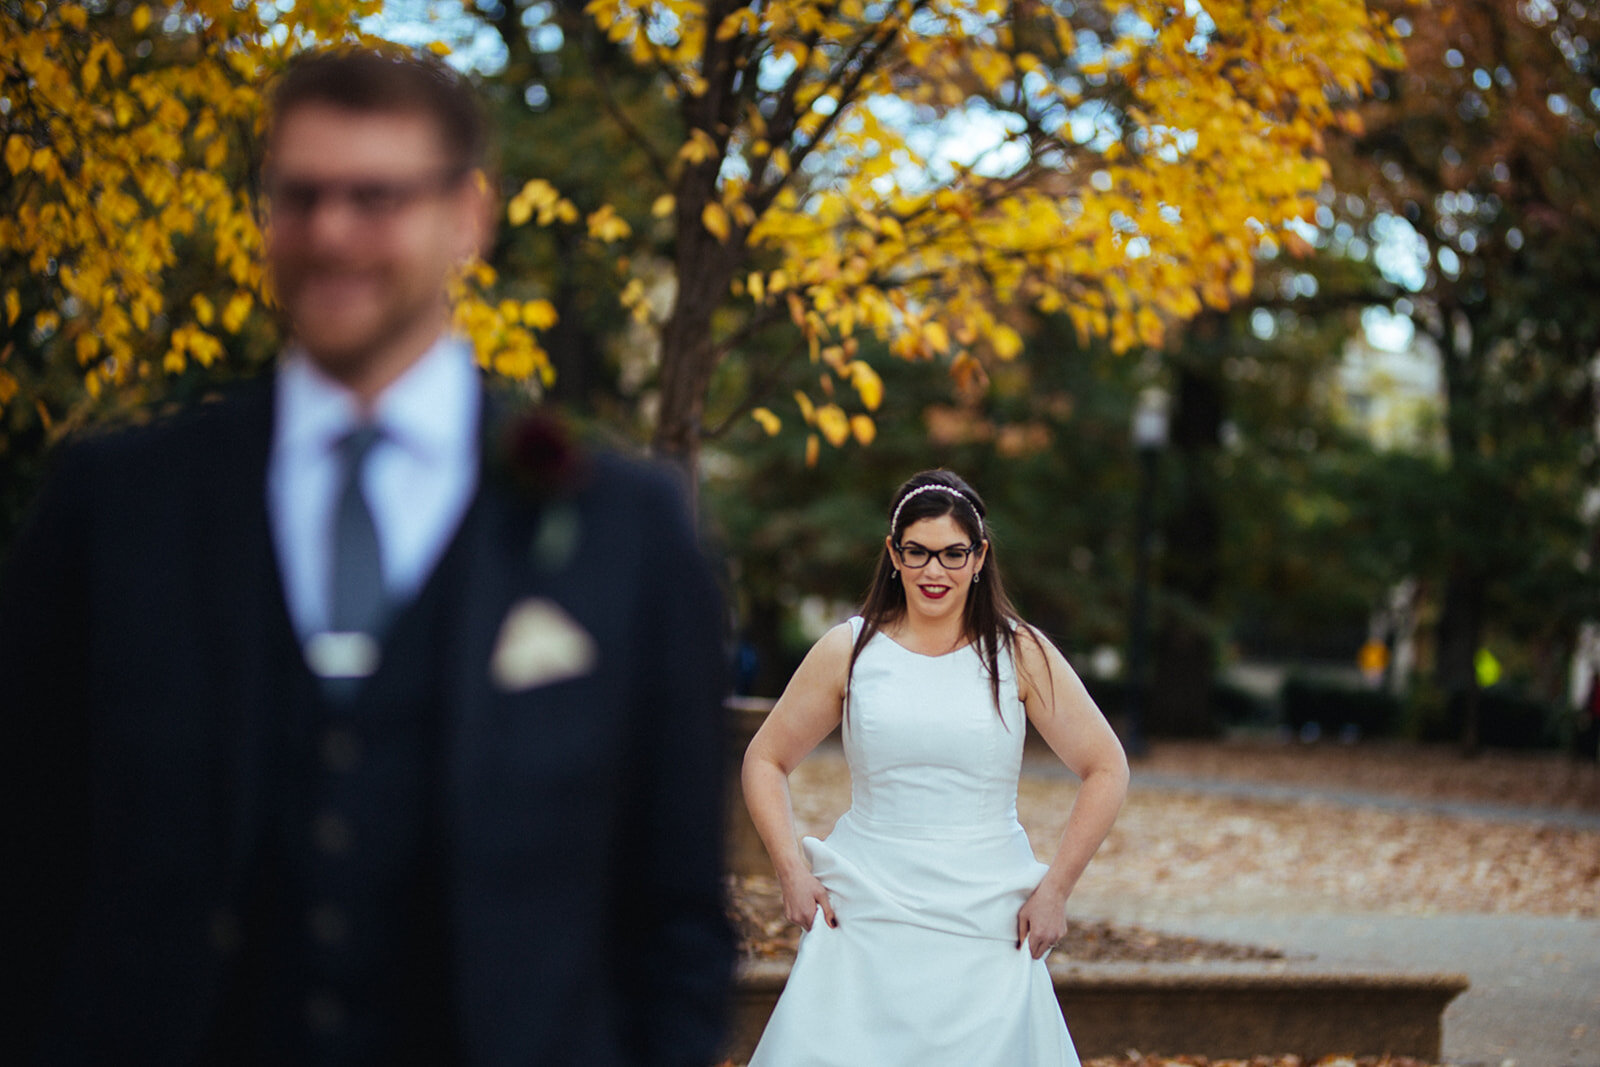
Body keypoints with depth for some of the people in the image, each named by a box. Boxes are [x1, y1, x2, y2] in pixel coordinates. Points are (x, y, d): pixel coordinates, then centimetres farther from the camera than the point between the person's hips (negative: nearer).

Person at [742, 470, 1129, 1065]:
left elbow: (1106, 770, 4)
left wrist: (1055, 889, -1)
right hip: (864, 918, 0)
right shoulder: (849, 651, 3)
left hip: (986, 926, 0)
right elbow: (765, 761, 12)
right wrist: (791, 869, 0)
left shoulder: (1020, 654, 1)